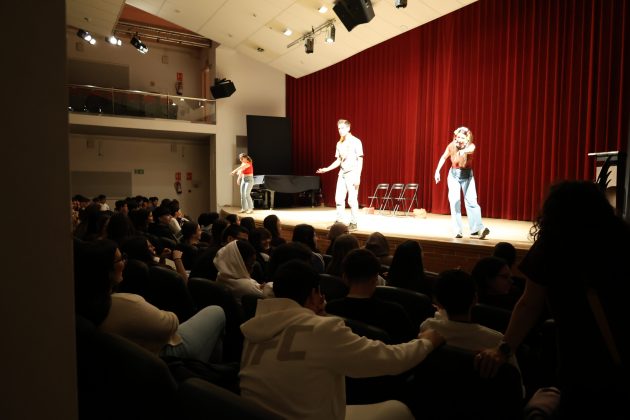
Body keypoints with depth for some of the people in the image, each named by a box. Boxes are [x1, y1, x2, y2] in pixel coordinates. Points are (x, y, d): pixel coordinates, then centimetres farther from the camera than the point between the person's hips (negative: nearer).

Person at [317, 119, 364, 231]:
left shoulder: (356, 142, -6)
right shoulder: (339, 143, 12)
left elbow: (360, 160, -9)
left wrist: (358, 176, -15)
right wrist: (327, 169, 7)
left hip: (352, 173, -6)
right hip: (342, 173, 6)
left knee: (352, 199, -4)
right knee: (339, 198, 5)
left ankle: (353, 223, 4)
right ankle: (339, 221, 14)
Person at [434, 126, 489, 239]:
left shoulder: (471, 146, -18)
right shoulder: (451, 146, -11)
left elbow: (470, 149, -44)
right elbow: (443, 157, 8)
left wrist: (463, 151, -66)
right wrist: (437, 171, 4)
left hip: (467, 175, -1)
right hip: (453, 175, 1)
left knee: (471, 201, -13)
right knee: (454, 202, -6)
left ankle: (478, 229, -17)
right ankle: (457, 231, -3)